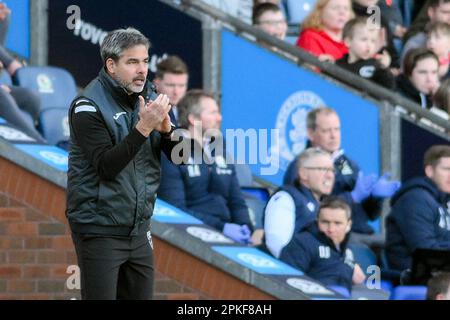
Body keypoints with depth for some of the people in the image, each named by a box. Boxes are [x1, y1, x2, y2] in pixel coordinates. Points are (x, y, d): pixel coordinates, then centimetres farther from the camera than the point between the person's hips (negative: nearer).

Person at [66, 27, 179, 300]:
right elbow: (106, 166, -21)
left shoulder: (149, 99, 7)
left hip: (138, 230, 6)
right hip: (100, 231, -6)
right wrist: (144, 127, -28)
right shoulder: (89, 106, -12)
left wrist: (166, 128, -14)